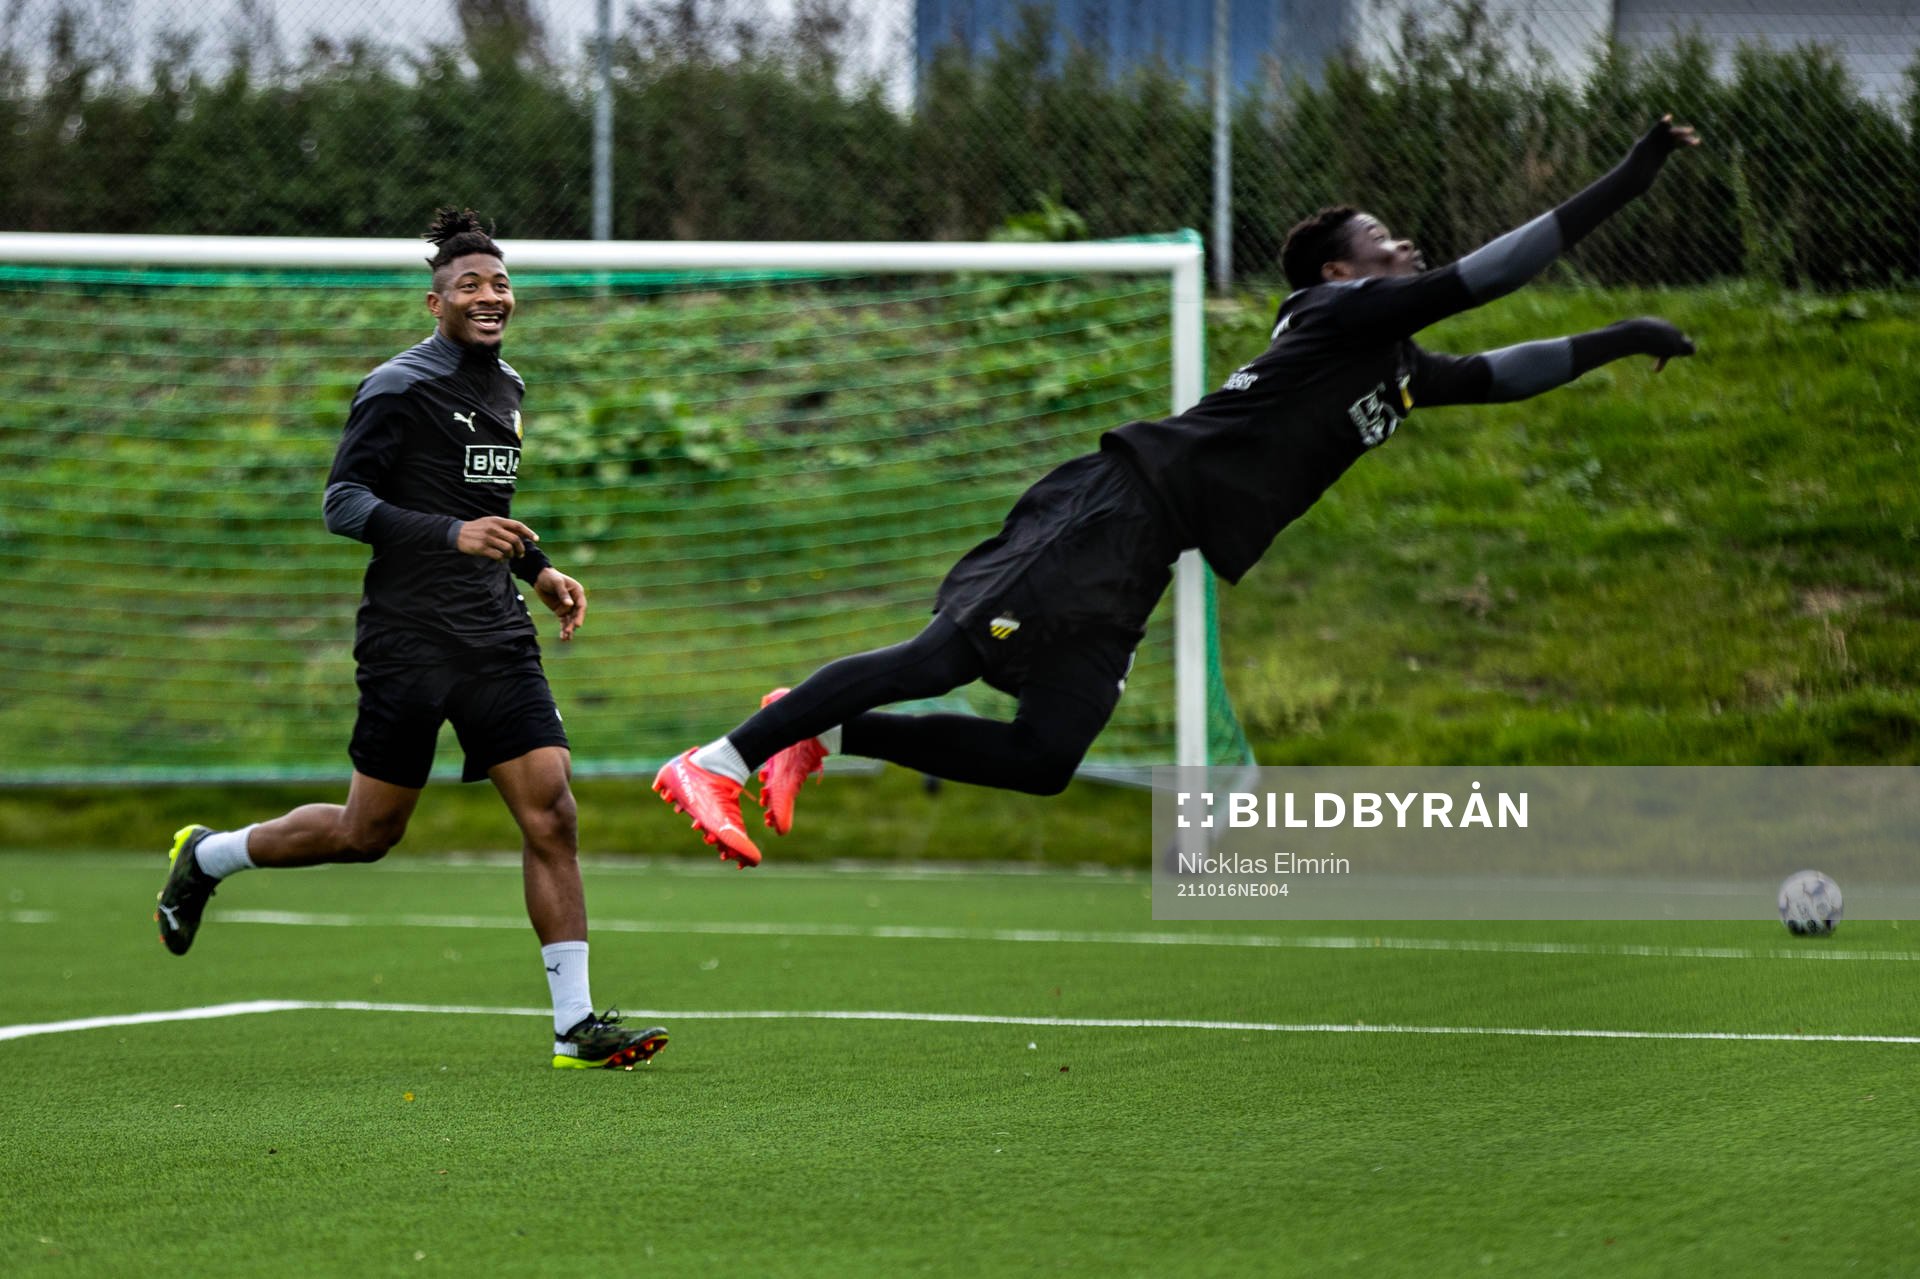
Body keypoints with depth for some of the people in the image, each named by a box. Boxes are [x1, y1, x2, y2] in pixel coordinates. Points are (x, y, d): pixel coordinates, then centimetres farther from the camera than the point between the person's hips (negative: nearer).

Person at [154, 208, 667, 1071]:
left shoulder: (507, 387, 15)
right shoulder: (398, 388, -9)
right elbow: (342, 502, -14)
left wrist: (538, 567, 17)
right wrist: (454, 535, -24)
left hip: (497, 638, 6)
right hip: (409, 637, -6)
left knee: (551, 815, -7)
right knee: (368, 832, 3)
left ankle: (575, 1025, -6)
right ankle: (206, 857, 29)